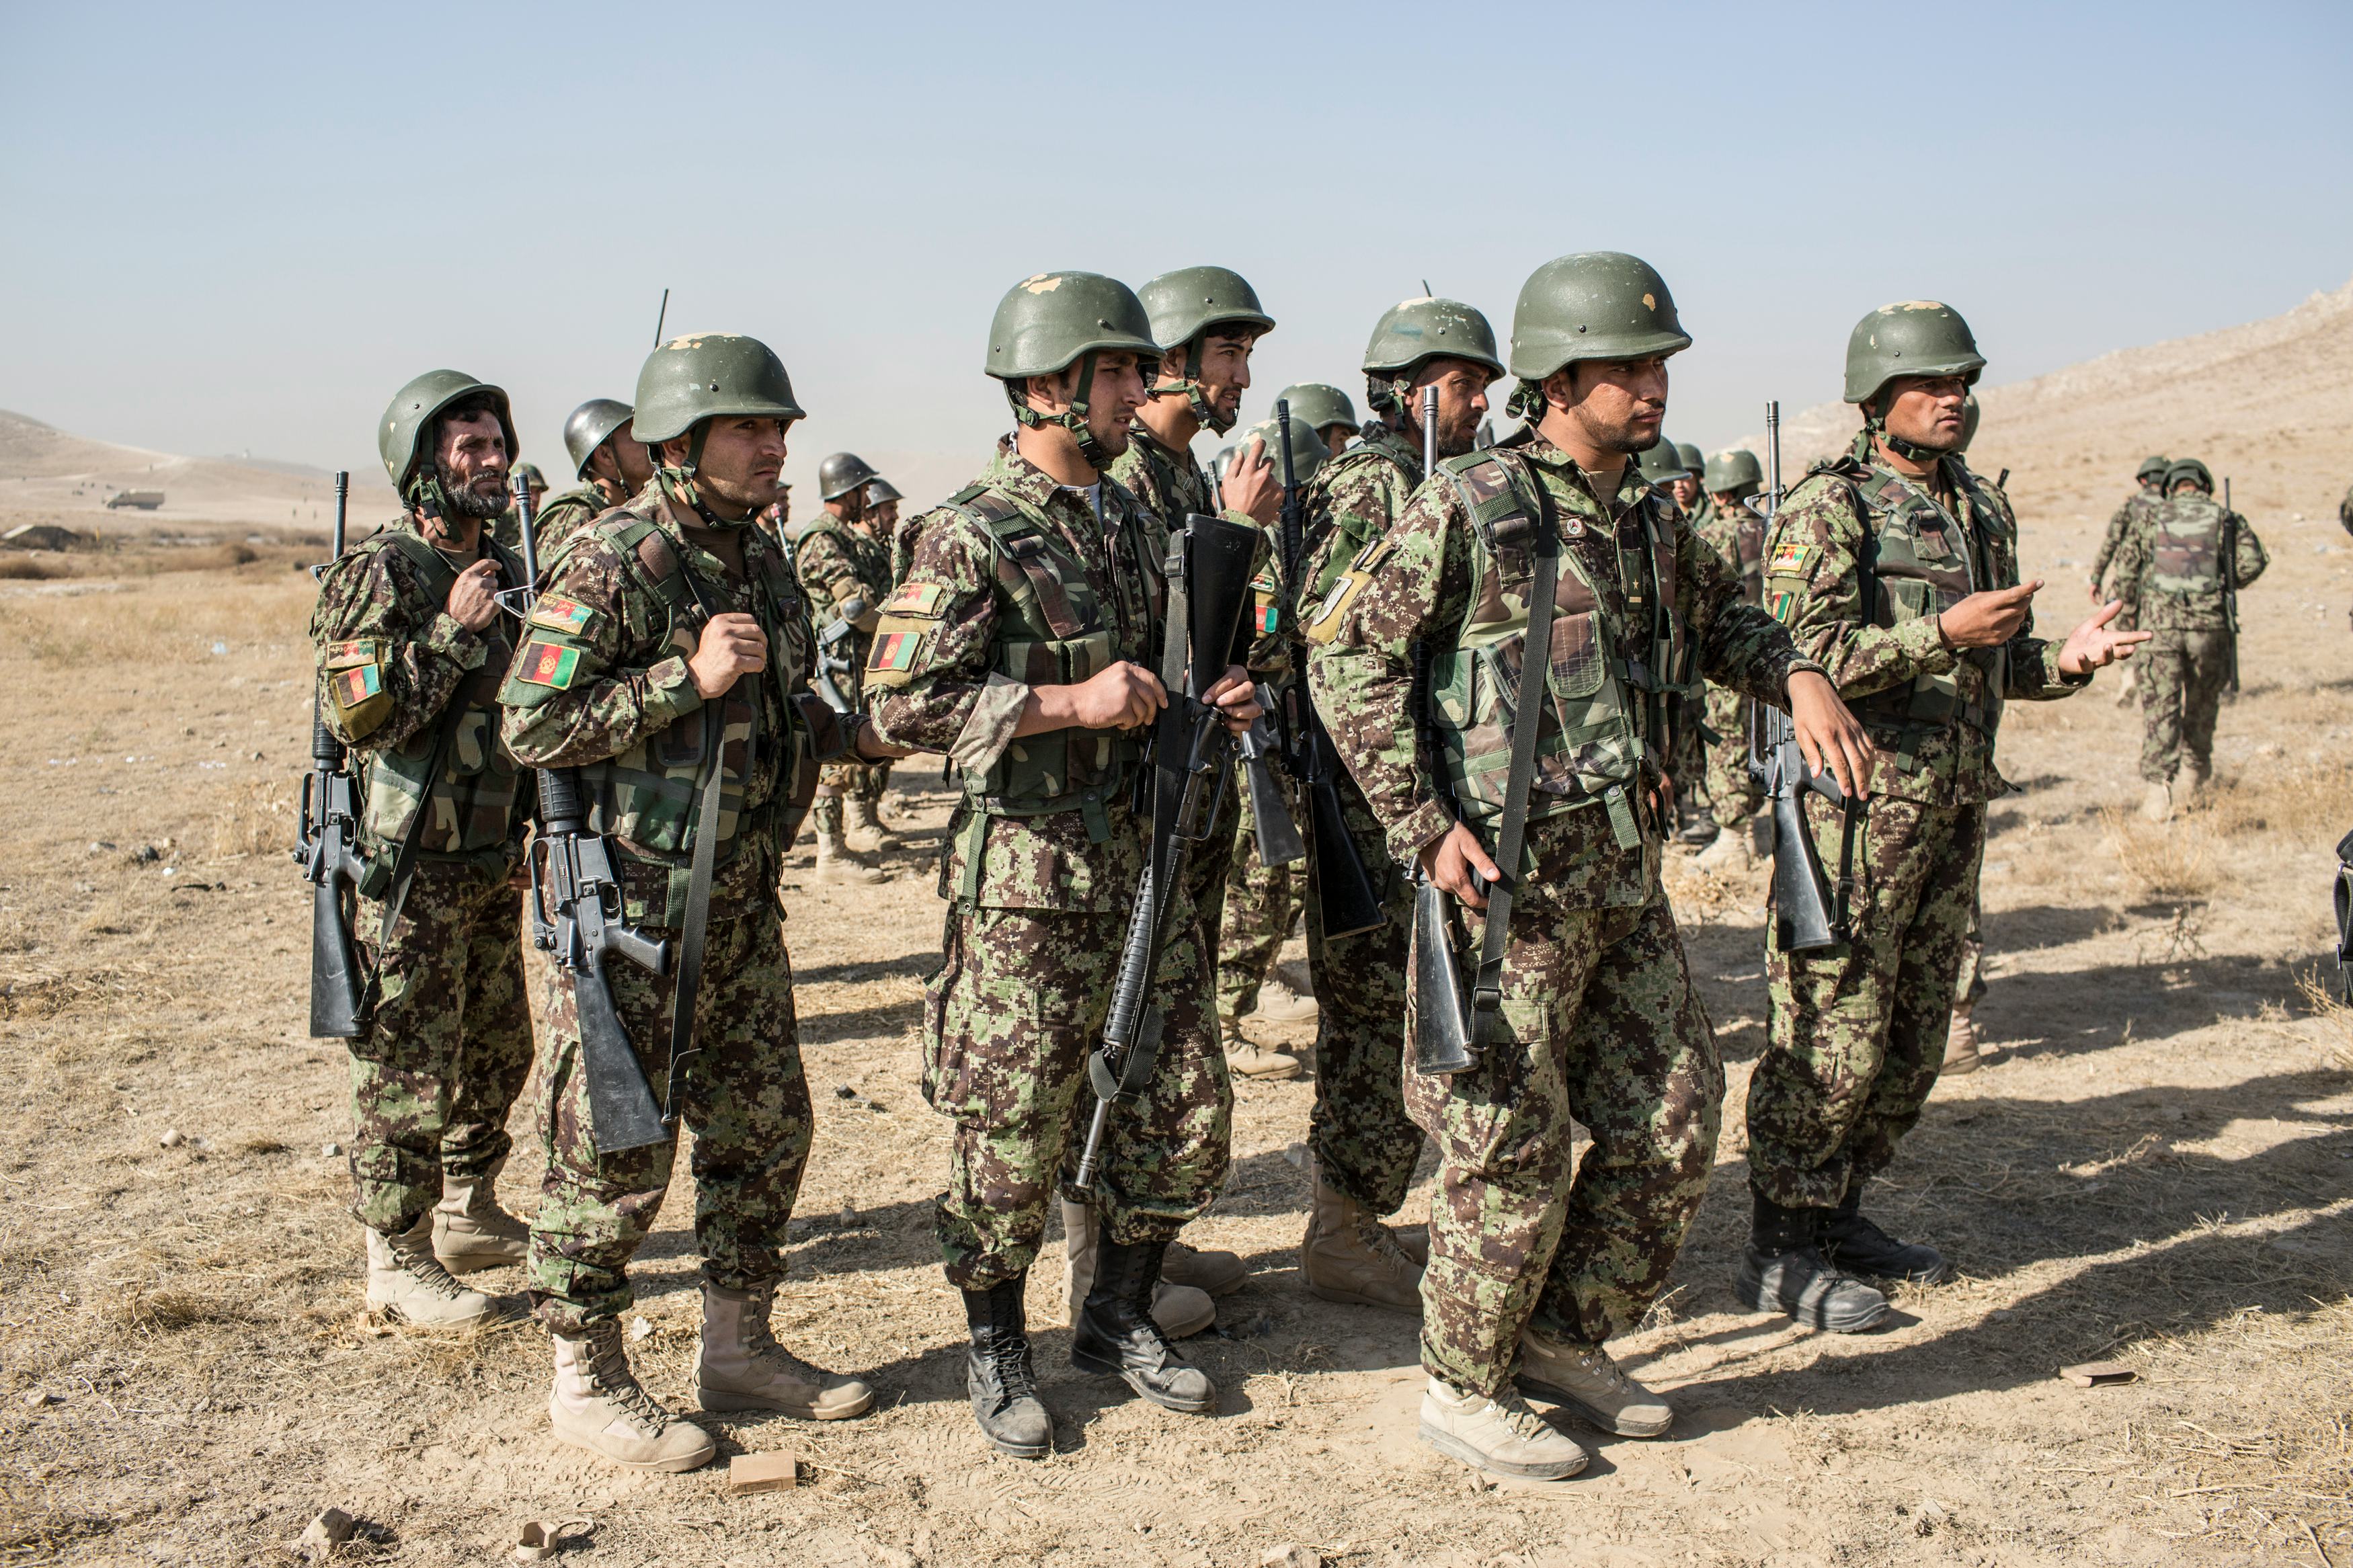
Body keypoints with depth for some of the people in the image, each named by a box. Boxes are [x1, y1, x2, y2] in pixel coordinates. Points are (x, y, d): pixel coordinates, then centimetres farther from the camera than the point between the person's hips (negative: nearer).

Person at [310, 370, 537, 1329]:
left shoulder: (505, 570, 11)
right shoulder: (380, 575, -12)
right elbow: (360, 715, -22)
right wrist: (453, 631, -22)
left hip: (494, 861, 8)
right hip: (411, 866, -8)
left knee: (497, 1052, 17)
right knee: (406, 1067, -1)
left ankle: (468, 1215, 33)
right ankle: (398, 1259, 10)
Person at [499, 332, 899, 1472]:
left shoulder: (758, 557, 11)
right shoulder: (612, 562, -14)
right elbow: (532, 726, -19)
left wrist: (855, 731, 5)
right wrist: (689, 677, -22)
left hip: (739, 900, 8)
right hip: (634, 904, -8)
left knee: (765, 1129, 14)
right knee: (616, 1149, 2)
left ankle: (739, 1347, 29)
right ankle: (588, 1380, 16)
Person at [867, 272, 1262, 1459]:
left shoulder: (1131, 517, 12)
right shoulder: (970, 534, -12)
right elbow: (902, 704, -18)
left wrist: (1213, 700, 4)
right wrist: (1070, 703, -21)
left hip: (1140, 855, 7)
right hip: (1025, 874, -7)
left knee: (1185, 1106, 11)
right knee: (1013, 1131, 3)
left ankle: (1118, 1318, 29)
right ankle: (997, 1351, 22)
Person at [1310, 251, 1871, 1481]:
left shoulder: (1647, 519, 11)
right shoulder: (1471, 505, -11)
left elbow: (1719, 619, 28)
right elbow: (1345, 653, -11)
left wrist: (1798, 679, 7)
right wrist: (1423, 823, -16)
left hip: (1626, 873, 8)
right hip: (1510, 877, -8)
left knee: (1674, 1121, 11)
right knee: (1513, 1143, 0)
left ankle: (1568, 1337, 29)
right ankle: (1464, 1390, 19)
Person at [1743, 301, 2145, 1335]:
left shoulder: (1981, 514, 16)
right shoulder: (1828, 508, -9)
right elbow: (1804, 656, -19)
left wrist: (2066, 661, 2)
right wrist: (1945, 633, -24)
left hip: (1951, 809, 8)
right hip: (1853, 804, -8)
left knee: (1913, 1040, 13)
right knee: (1830, 1036, -5)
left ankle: (1839, 1212, 27)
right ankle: (1780, 1255, 5)